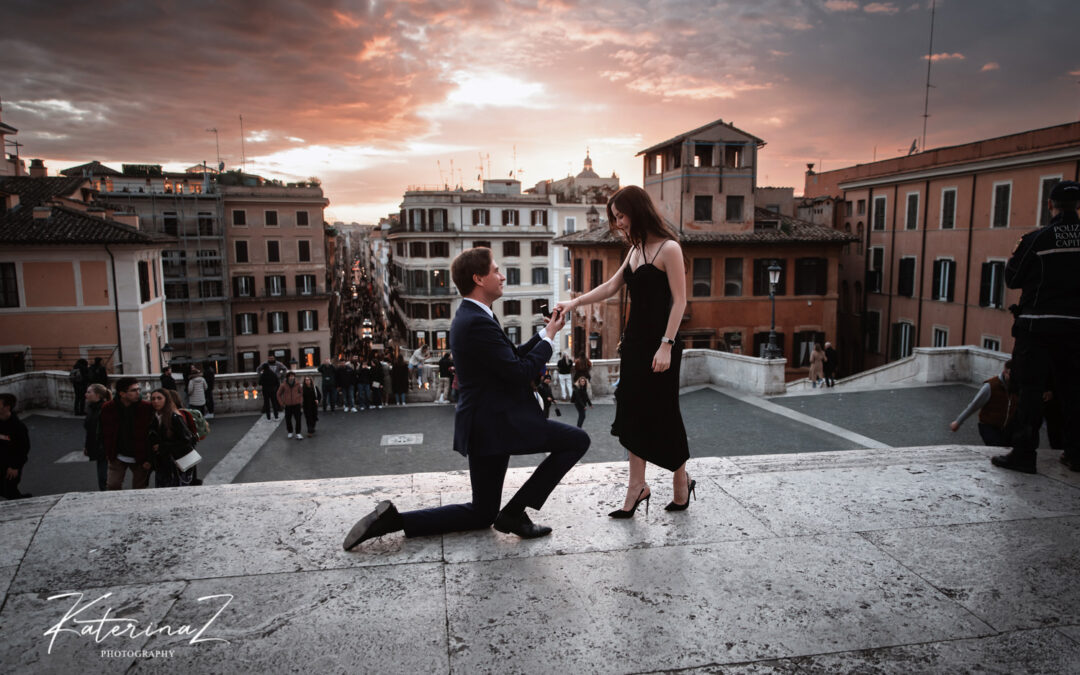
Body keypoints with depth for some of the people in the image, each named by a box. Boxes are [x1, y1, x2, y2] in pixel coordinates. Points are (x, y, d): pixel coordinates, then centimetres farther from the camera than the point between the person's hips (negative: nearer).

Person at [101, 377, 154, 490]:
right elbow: (105, 433, 6)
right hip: (118, 457, 2)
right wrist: (109, 454, 5)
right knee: (112, 486, 1)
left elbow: (151, 435, -9)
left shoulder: (147, 408, -12)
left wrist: (148, 459, -11)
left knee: (139, 490, 6)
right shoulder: (108, 408, -5)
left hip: (140, 458, -2)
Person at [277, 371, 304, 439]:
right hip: (288, 405, 0)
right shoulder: (283, 385, -8)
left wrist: (301, 402, 3)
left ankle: (298, 433, 2)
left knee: (298, 419, -5)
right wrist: (282, 403, 0)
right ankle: (290, 432, 27)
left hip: (296, 405, 0)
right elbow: (279, 394, 4)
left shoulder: (297, 384, -4)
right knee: (288, 419, 8)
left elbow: (301, 393, 11)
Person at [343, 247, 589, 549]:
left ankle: (392, 519, 8)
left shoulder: (470, 317, 13)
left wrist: (545, 332, 11)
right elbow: (520, 372, -20)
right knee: (577, 440, -6)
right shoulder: (478, 323, -20)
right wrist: (549, 337, -6)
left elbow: (513, 357, 18)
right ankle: (515, 512, -2)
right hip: (496, 423, -10)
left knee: (481, 514, 18)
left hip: (484, 426, 10)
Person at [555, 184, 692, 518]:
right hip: (634, 340, 8)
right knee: (634, 413, 7)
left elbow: (679, 300, -15)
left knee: (662, 414, 1)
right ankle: (637, 486, 14)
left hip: (660, 344, -8)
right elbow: (612, 286, 17)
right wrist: (574, 303, 8)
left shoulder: (668, 249, -12)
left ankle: (681, 482, 21)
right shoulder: (635, 250, 13)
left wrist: (666, 345, -20)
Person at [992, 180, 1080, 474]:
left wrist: (1014, 256, 13)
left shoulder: (1035, 239, -10)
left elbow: (1012, 280, -3)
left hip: (1038, 326, -4)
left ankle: (1023, 453, 0)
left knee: (1031, 389, 0)